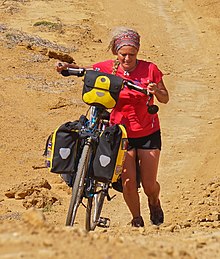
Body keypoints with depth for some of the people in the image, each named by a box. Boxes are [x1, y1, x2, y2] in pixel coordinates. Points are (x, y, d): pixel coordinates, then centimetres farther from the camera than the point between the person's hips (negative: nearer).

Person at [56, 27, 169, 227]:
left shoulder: (149, 69, -9)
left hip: (148, 134, 0)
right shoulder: (108, 68, -7)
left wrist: (156, 91, -24)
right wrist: (67, 67, -15)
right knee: (128, 181, -10)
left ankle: (154, 203, 38)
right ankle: (137, 219, 14)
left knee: (149, 185, 1)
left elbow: (165, 98, -2)